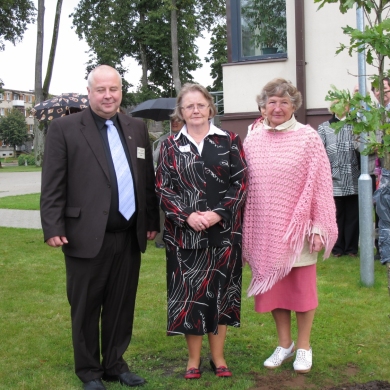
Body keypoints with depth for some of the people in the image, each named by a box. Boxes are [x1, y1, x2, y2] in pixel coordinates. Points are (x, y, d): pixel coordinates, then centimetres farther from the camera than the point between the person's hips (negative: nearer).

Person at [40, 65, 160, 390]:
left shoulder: (137, 128, 11)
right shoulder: (65, 128, -2)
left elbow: (148, 179, 14)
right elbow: (53, 185, -5)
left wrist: (152, 221, 13)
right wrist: (53, 227, -11)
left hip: (129, 236, 4)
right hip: (87, 237, -4)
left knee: (122, 306, 14)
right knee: (86, 308, 9)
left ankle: (115, 364, 31)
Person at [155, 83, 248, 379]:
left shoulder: (229, 141, 4)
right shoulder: (171, 146, 6)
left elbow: (240, 183, -2)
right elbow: (163, 187, 1)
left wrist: (217, 213, -14)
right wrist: (187, 215, -13)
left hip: (223, 231, 0)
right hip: (184, 233, 0)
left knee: (220, 291, 7)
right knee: (189, 293, 4)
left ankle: (218, 356, 21)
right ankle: (194, 358, 18)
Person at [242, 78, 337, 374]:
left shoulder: (308, 138, -6)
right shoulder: (252, 141, 4)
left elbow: (320, 185, -7)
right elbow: (244, 188, 6)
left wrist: (318, 228, -11)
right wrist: (244, 229, 3)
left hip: (298, 227, -3)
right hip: (265, 229, 3)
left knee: (302, 286, 8)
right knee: (273, 285, 12)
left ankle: (304, 346, 26)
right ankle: (284, 343, 29)